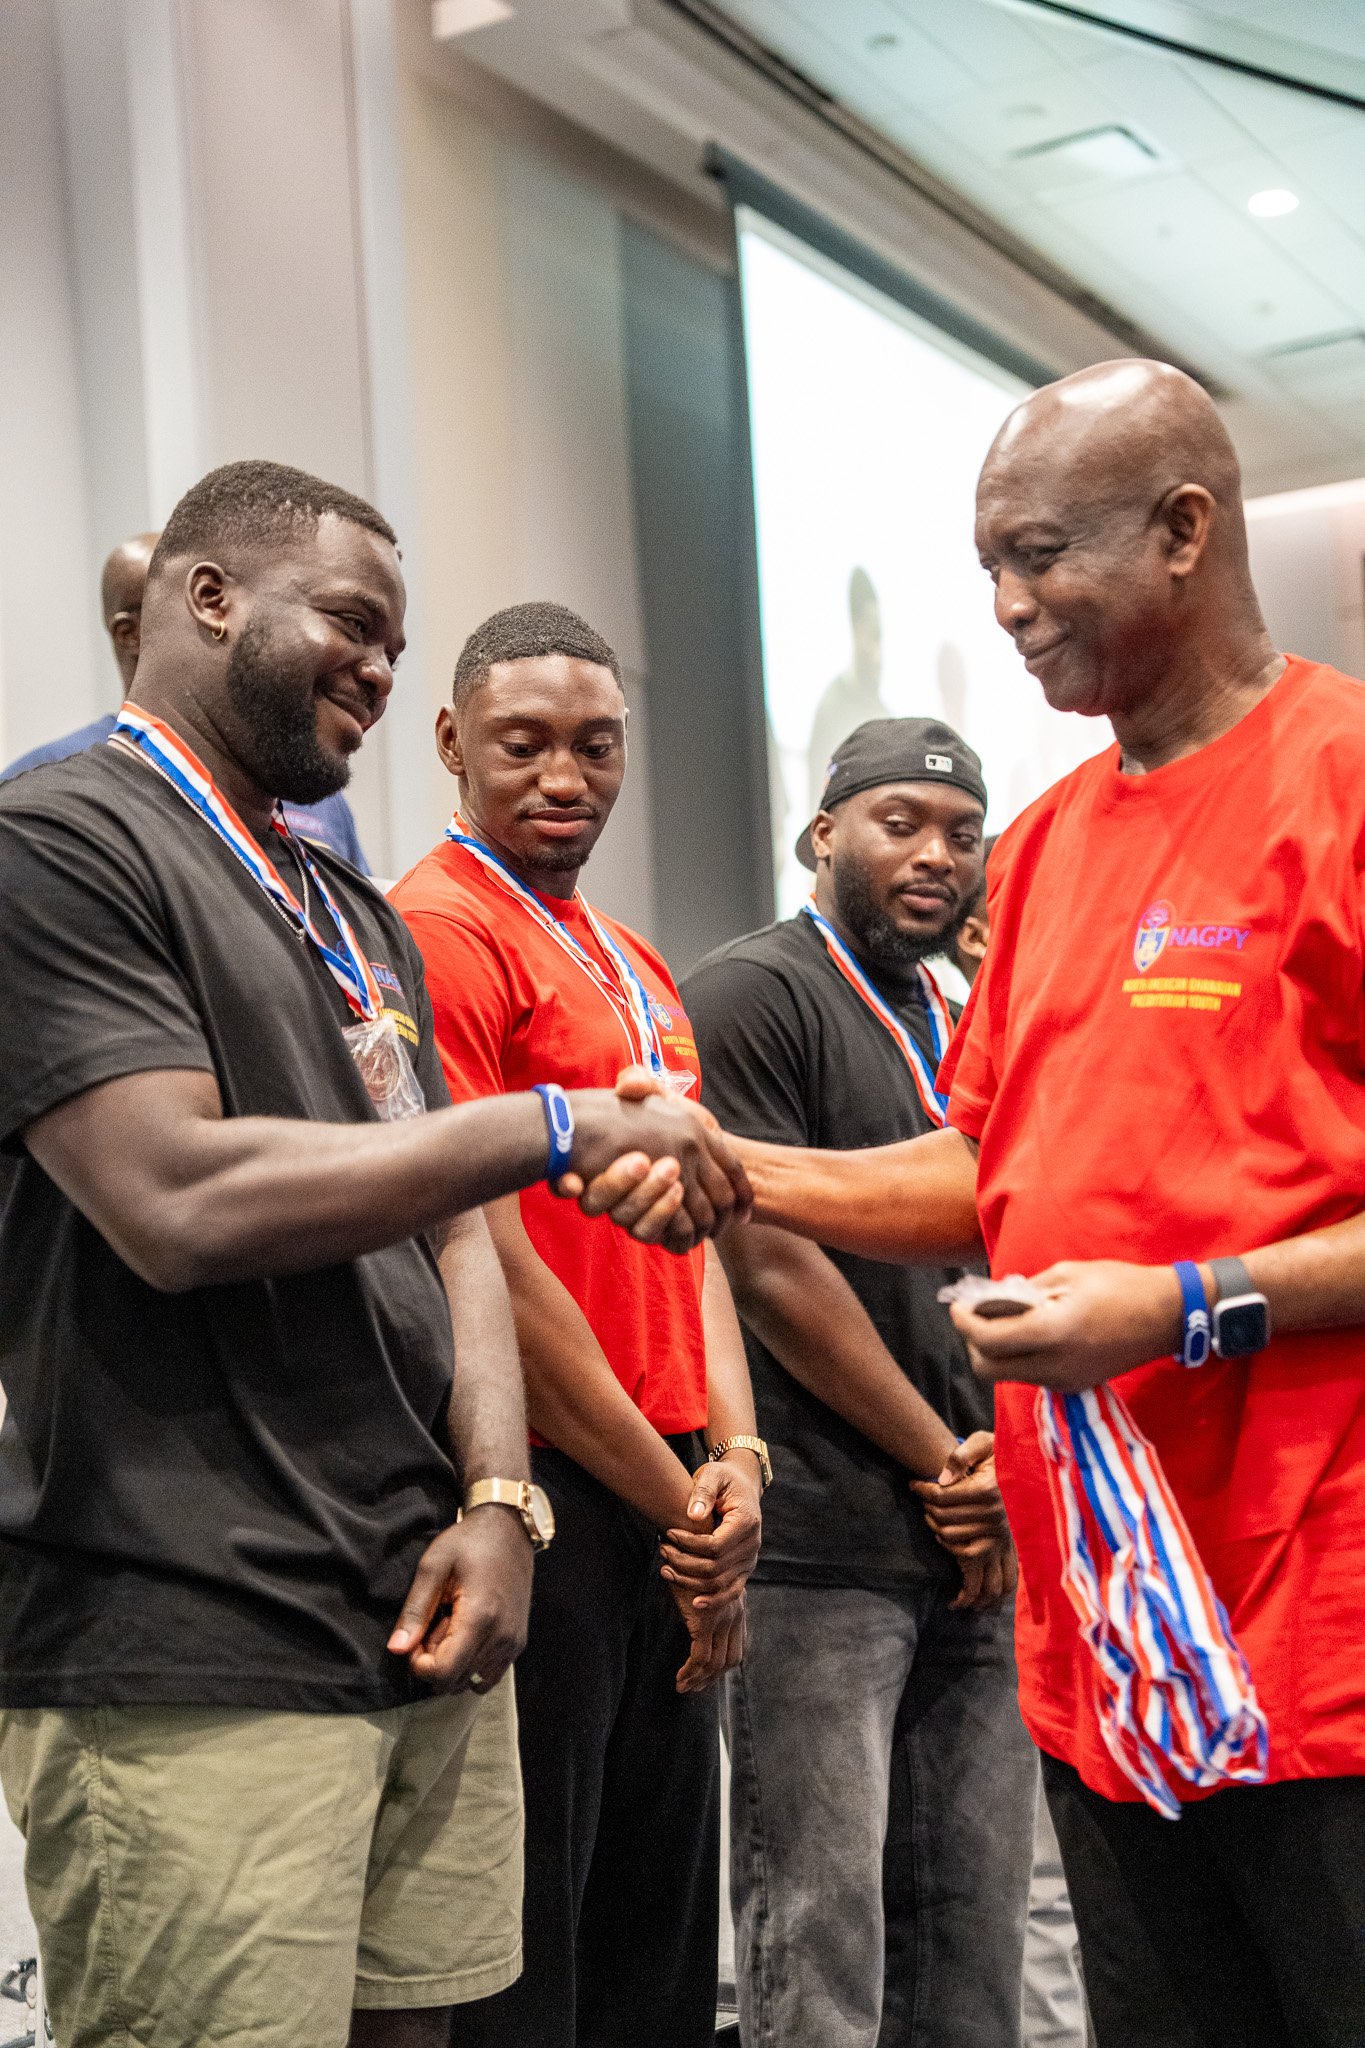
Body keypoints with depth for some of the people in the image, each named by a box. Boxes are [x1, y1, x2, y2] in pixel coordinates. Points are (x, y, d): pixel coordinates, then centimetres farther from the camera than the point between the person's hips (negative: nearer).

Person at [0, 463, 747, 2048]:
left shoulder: (359, 916, 20)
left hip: (428, 1636, 8)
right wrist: (558, 1129, -13)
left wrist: (498, 1498, 1)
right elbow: (178, 1202, -19)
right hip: (192, 1670, -7)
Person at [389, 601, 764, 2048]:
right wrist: (675, 1500, -11)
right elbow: (485, 1262, -17)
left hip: (670, 1514, 9)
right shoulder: (436, 933, -12)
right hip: (540, 1500, -9)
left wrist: (735, 1458, 0)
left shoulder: (637, 972, 17)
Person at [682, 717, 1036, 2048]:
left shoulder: (963, 1034, 19)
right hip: (818, 1551, -7)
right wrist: (943, 1462, -7)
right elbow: (770, 1262, -12)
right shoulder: (753, 993, -5)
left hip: (977, 1553, 8)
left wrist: (1009, 1464, 2)